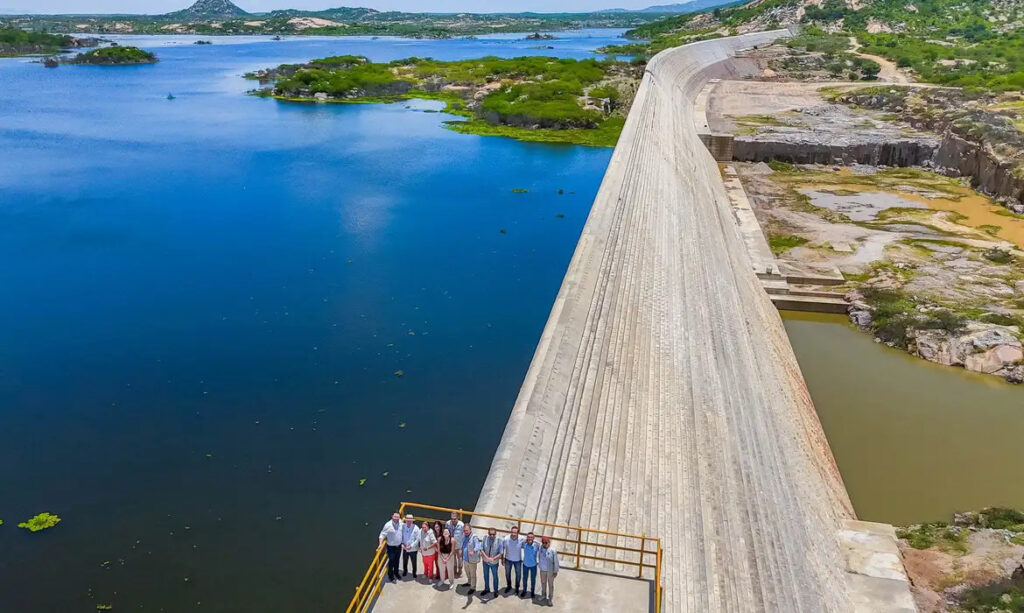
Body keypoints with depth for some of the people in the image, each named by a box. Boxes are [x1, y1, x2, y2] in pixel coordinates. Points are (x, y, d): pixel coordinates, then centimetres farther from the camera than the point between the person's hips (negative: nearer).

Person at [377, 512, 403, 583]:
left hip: (399, 547, 4)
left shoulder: (401, 524, -6)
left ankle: (396, 573, 40)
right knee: (391, 561, 2)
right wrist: (380, 544, -25)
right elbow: (382, 534, -16)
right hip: (391, 547, -4)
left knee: (397, 561, 20)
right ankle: (390, 576, 20)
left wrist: (402, 543, 11)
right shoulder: (388, 525, -20)